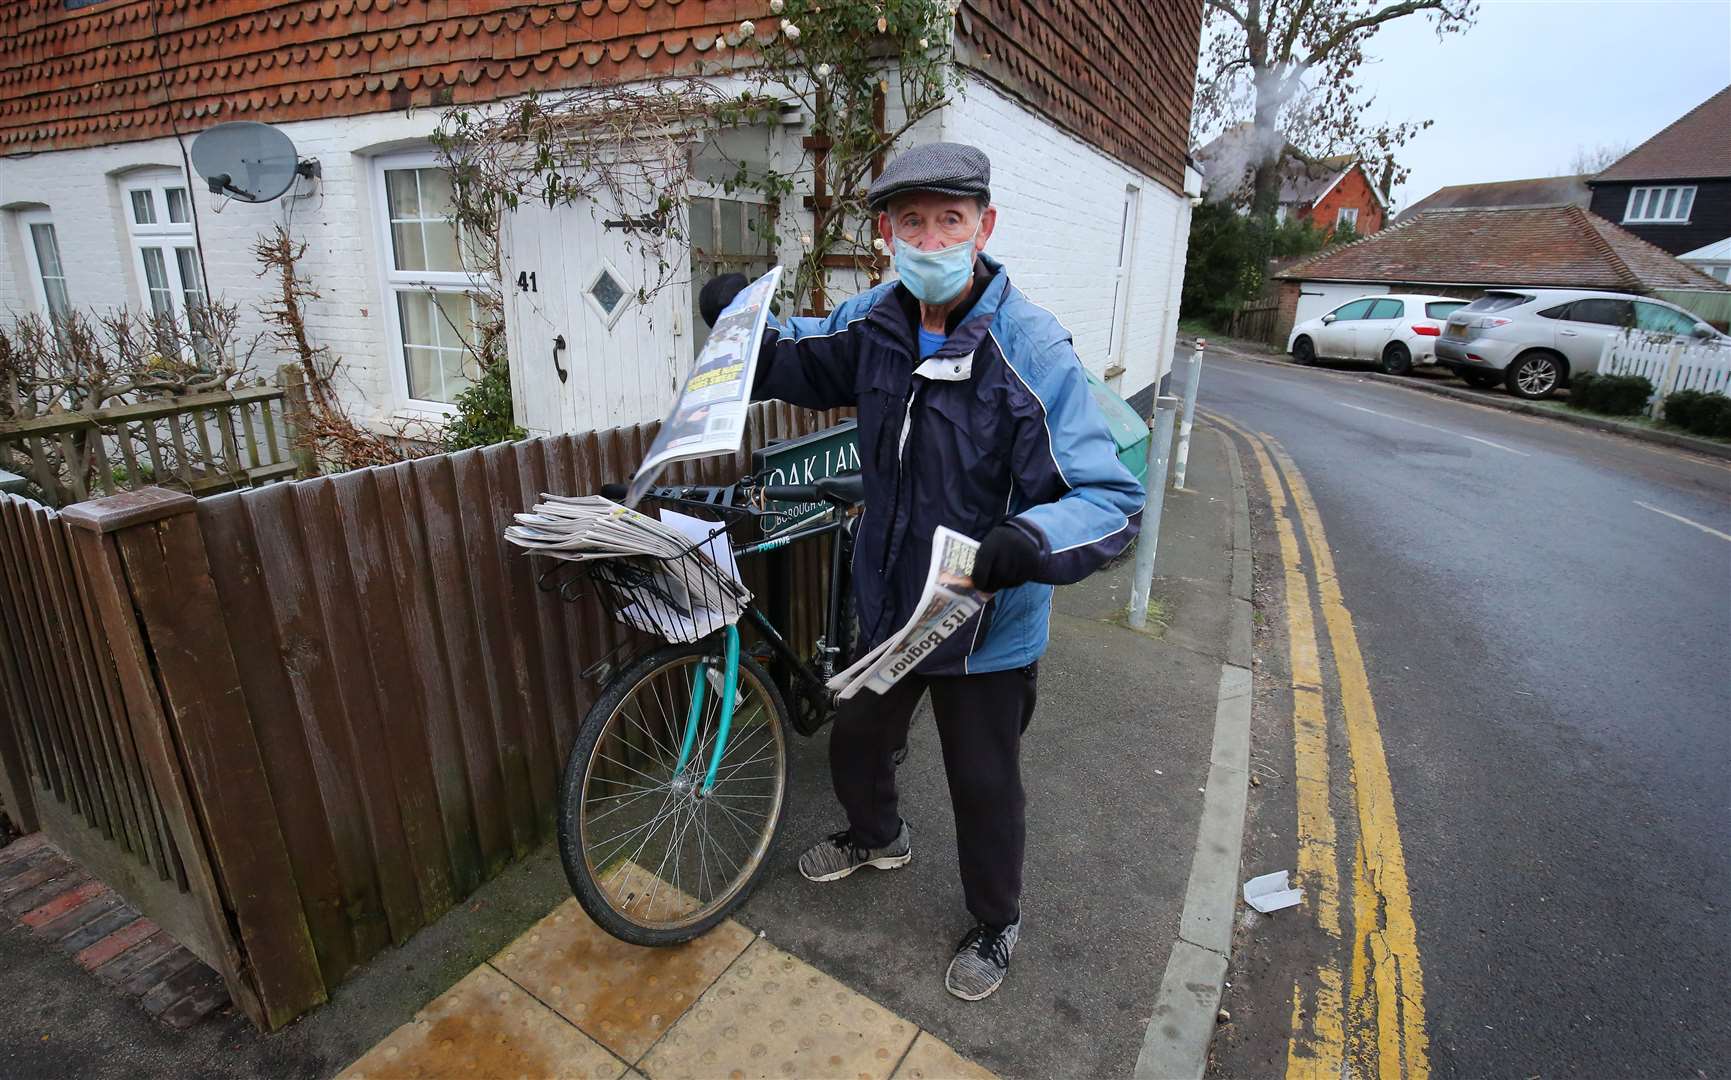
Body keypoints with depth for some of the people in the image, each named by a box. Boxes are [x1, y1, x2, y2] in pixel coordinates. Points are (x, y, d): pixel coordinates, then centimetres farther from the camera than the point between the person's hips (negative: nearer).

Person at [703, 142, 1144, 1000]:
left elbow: (1112, 499, -28)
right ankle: (878, 837, 61)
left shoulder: (1031, 349, -25)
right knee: (855, 743, 26)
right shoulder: (876, 320, -7)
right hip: (888, 602, 6)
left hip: (987, 629, -5)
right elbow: (805, 362, 14)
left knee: (984, 788, 15)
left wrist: (1030, 541, -48)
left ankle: (996, 924, 47)